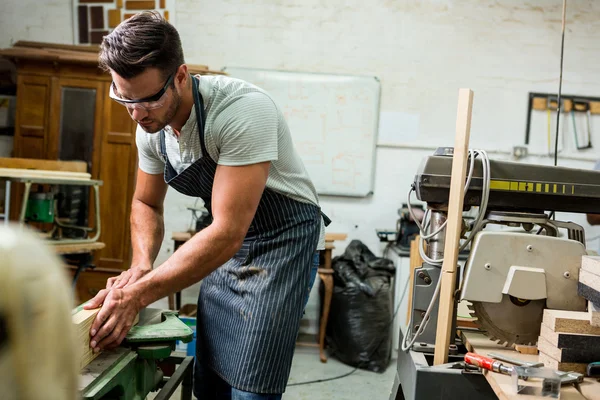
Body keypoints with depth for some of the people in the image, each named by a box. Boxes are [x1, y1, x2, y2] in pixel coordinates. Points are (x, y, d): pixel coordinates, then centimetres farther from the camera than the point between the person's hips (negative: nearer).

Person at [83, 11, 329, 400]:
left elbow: (228, 233, -32)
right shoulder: (151, 125, -6)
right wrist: (141, 268, -9)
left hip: (284, 238, -7)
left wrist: (138, 295, -32)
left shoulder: (243, 111, -30)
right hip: (229, 240, 7)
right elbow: (146, 204, 10)